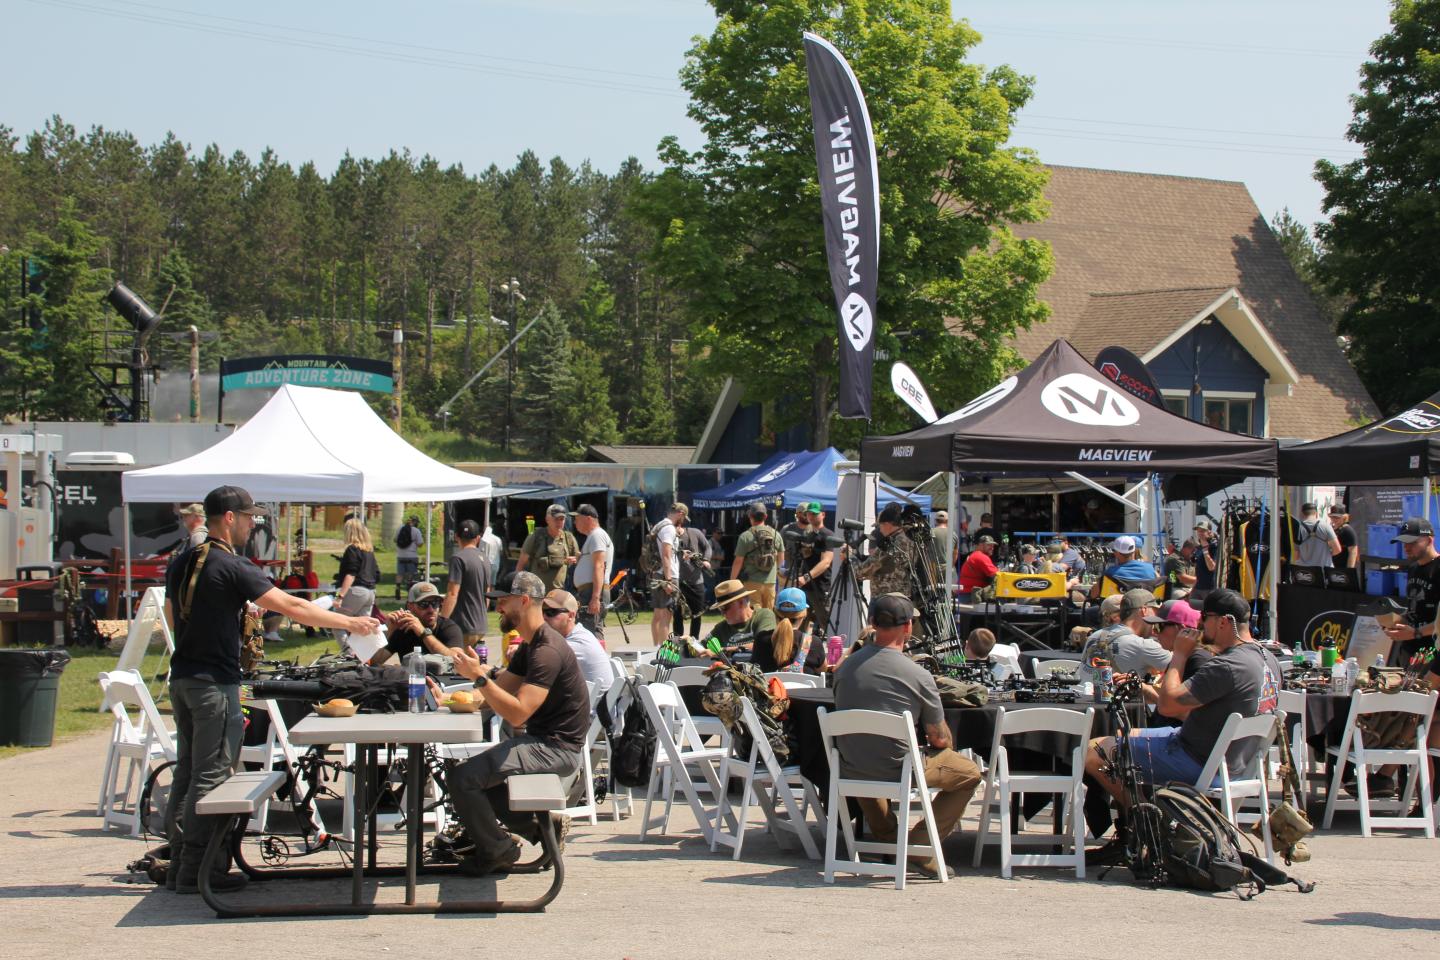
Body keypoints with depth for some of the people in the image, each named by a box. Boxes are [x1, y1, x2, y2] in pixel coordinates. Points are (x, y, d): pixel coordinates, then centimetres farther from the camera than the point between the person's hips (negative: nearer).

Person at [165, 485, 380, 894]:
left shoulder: (181, 565, 10)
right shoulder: (232, 568, -15)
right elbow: (292, 607, -17)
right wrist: (350, 623, -10)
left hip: (182, 677, 8)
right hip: (214, 682, -8)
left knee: (187, 771, 13)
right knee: (210, 776, -3)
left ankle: (178, 865, 16)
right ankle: (194, 870, -1)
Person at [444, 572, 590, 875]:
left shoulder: (548, 651, -21)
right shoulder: (530, 645, 15)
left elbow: (517, 713, -28)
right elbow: (500, 690, 13)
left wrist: (479, 676, -28)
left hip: (555, 749, -11)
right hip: (541, 742, 11)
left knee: (464, 778, -16)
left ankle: (496, 851, 0)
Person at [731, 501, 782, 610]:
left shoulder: (746, 536, -11)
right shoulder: (775, 534, 3)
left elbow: (738, 561, -10)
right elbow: (780, 557, 16)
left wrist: (732, 580, 0)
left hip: (752, 581, -4)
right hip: (770, 581, 4)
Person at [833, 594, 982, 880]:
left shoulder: (845, 667, -1)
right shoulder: (917, 675, -15)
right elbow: (939, 739, -5)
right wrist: (944, 743, 20)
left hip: (850, 771, 5)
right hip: (899, 771, -5)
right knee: (970, 773, 15)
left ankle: (886, 836, 32)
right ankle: (919, 846, 5)